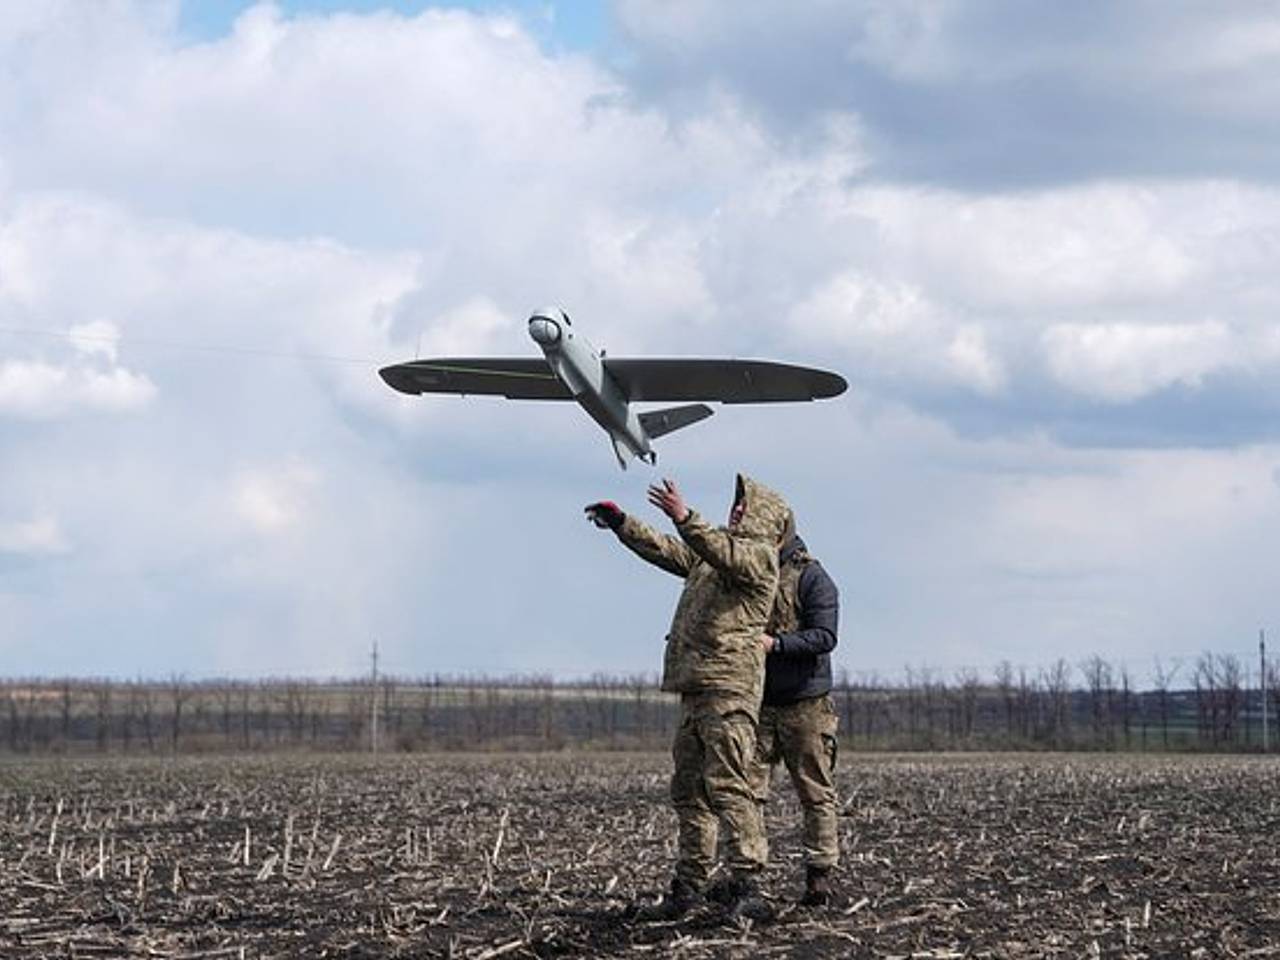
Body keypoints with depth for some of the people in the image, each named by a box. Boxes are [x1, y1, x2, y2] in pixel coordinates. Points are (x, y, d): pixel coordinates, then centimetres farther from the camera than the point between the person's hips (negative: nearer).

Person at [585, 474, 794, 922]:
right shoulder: (712, 553, 26)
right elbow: (665, 551, 33)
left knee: (727, 782, -17)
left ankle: (747, 888, -20)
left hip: (730, 685, -10)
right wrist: (621, 523, 27)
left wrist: (685, 519, -35)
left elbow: (724, 554, -23)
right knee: (688, 787, 10)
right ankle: (689, 886, 15)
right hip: (697, 684, 10)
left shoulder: (759, 554, -3)